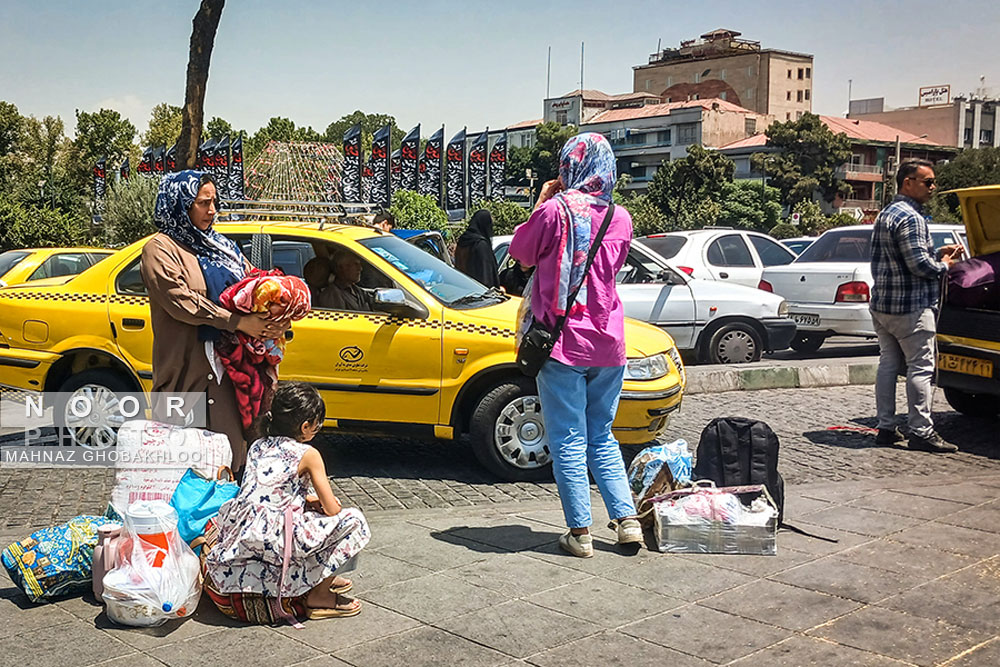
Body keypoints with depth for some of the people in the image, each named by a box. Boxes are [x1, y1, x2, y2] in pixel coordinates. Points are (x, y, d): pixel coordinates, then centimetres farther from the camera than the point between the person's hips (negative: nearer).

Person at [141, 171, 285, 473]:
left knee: (234, 443, 3)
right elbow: (180, 300, -14)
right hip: (189, 368, -6)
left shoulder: (221, 245, 20)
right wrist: (239, 322, -19)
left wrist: (276, 319, -7)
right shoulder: (160, 249, 0)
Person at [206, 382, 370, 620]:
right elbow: (332, 509, 1)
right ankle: (319, 596, 4)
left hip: (238, 539, 8)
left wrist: (308, 500, 21)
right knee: (353, 520, 0)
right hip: (276, 539, -8)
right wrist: (319, 501, 23)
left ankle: (319, 577, 31)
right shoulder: (308, 454, -3)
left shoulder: (257, 446, 15)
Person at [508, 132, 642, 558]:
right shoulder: (620, 218, 5)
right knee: (601, 435, 17)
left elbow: (520, 254, 2)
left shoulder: (556, 210, -11)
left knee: (568, 440, 3)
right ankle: (628, 520, 13)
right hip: (608, 344, 5)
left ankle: (580, 533, 6)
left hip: (563, 342, -5)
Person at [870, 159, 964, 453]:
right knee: (920, 368, -4)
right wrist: (944, 265, -3)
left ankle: (886, 427, 14)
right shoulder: (910, 217, -16)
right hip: (910, 307, -10)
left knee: (888, 363, 11)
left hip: (881, 304, 10)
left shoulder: (886, 214, 16)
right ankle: (921, 432, -2)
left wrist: (938, 253, 14)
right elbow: (919, 265, -22)